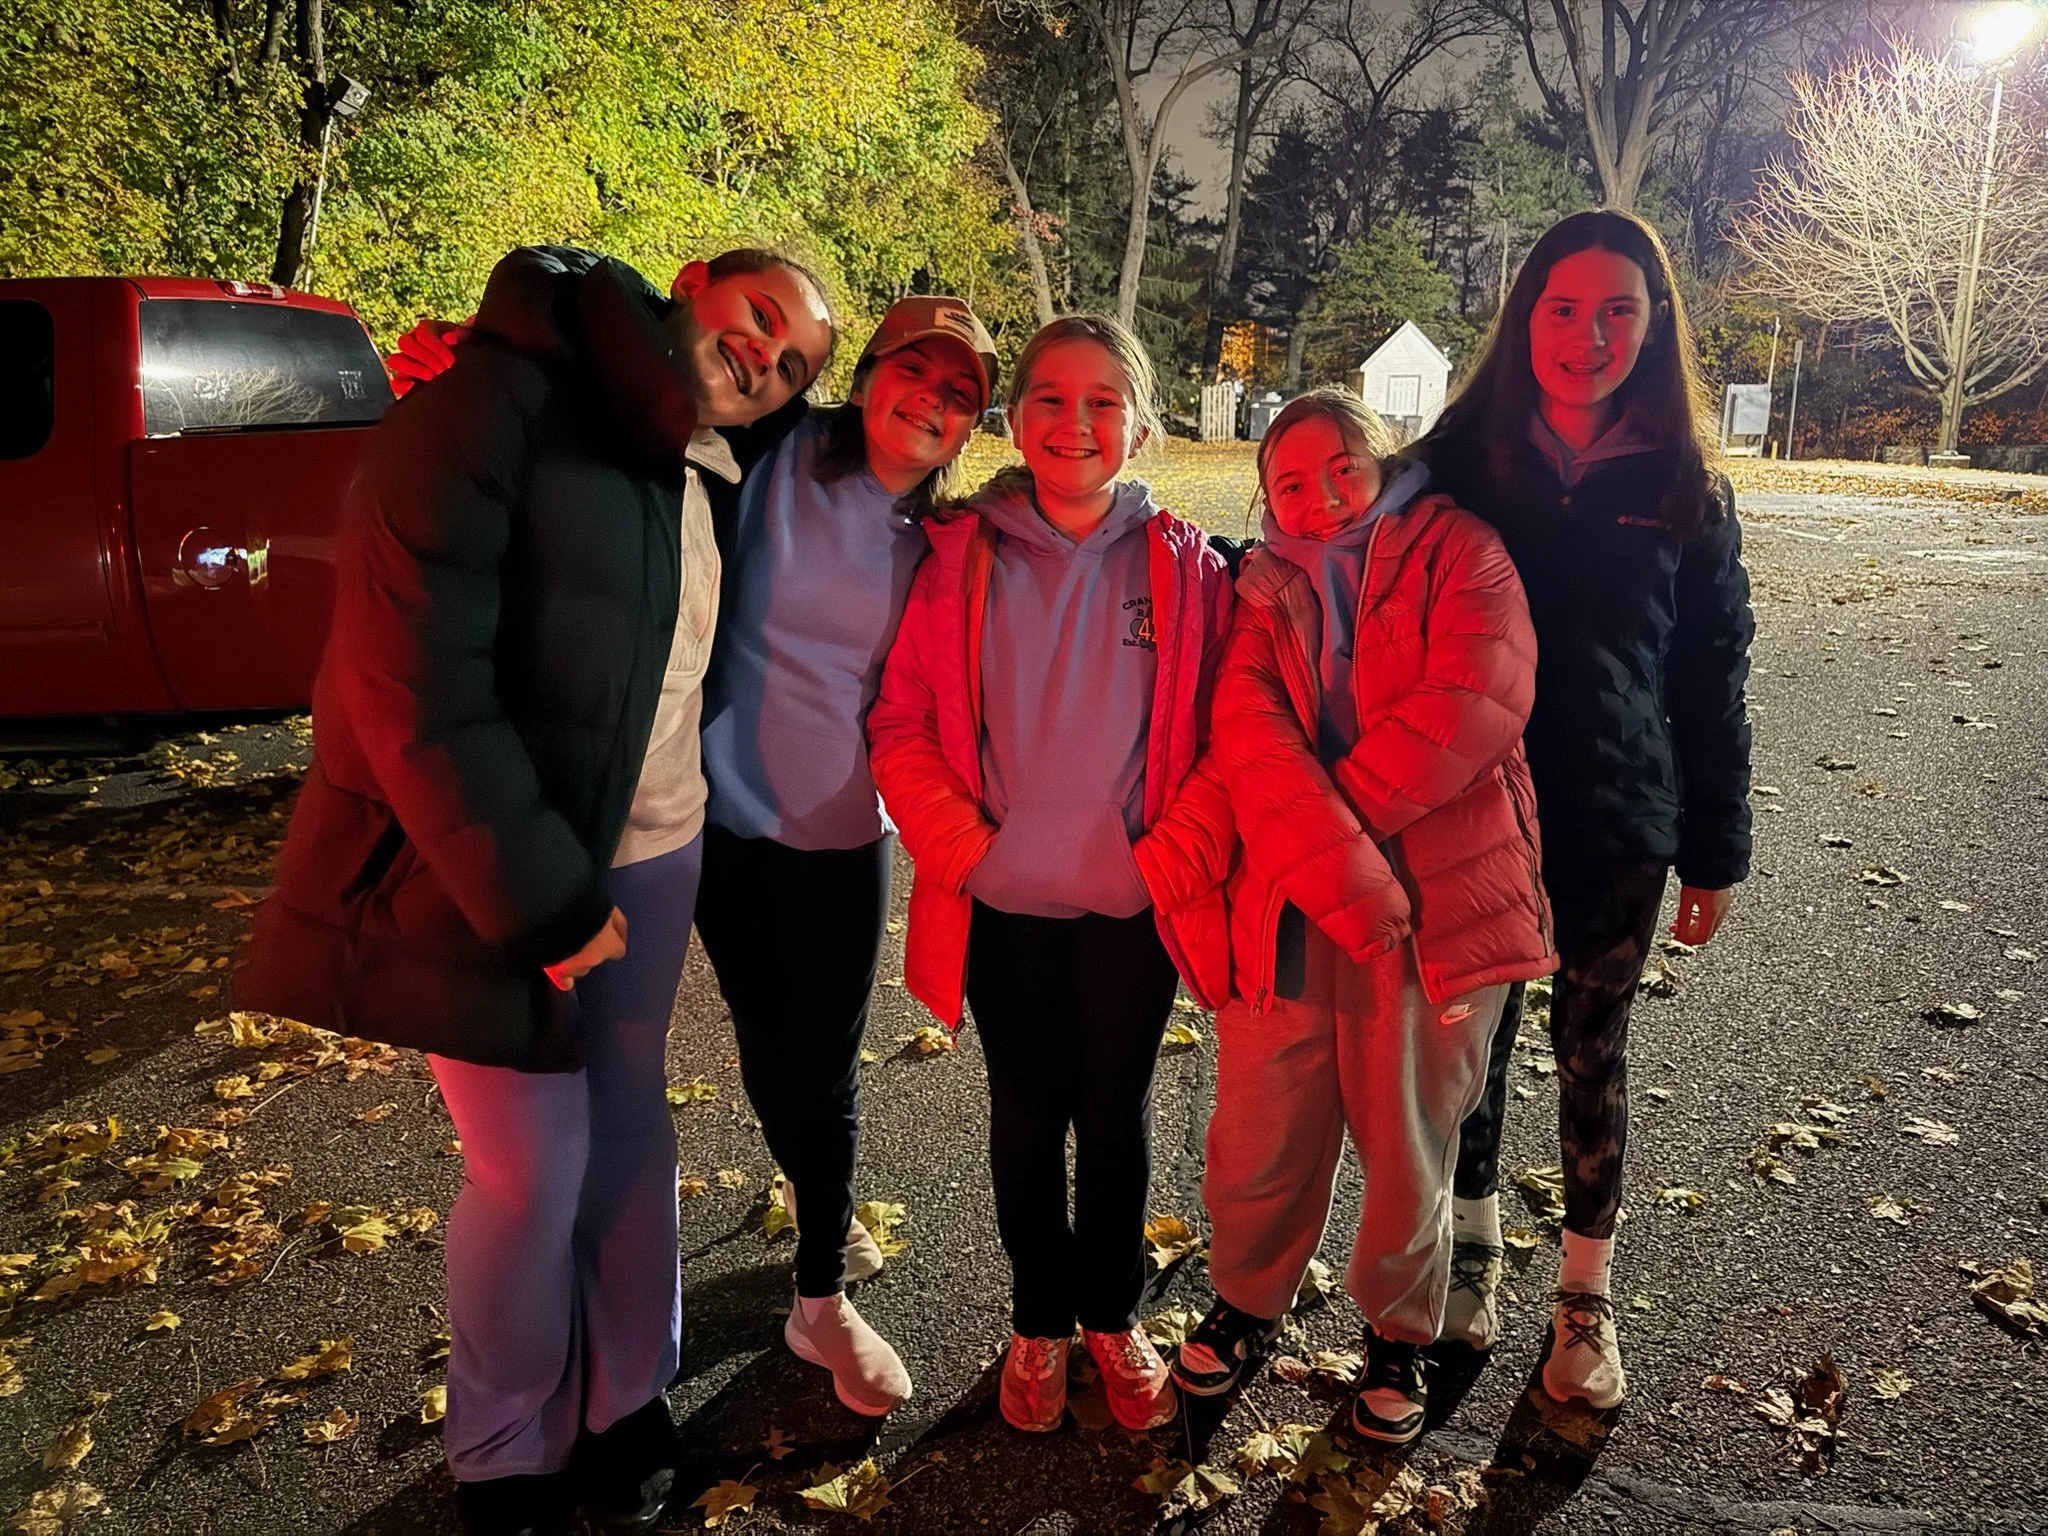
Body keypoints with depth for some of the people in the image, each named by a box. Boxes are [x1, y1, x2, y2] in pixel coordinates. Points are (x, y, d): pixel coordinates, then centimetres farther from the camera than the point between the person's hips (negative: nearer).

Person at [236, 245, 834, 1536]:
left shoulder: (718, 476, 6)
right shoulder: (504, 403, -15)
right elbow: (416, 681, -21)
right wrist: (542, 898, -19)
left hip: (653, 853, 6)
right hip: (495, 863, -6)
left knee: (632, 1128, 14)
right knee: (536, 1168, 2)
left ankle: (628, 1405, 35)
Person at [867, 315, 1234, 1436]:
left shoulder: (1182, 563, -3)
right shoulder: (960, 555, -3)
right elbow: (901, 720, -1)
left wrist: (1180, 852, -11)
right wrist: (960, 840, -12)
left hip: (1136, 904, 0)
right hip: (1005, 905, 0)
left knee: (1117, 1112, 14)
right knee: (1027, 1116, 14)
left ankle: (1113, 1316, 36)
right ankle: (1038, 1322, 35)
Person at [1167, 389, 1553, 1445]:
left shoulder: (1457, 550, 3)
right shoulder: (1265, 592, 10)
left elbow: (1474, 703, -13)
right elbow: (1250, 735, -7)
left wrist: (1335, 815, -12)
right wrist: (1336, 869, -22)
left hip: (1436, 894, -2)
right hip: (1286, 907, 2)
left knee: (1408, 1137, 11)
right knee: (1260, 1130, 11)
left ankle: (1398, 1329, 37)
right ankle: (1246, 1299, 39)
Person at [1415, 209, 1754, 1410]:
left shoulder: (1685, 487, 0)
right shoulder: (1456, 461, -2)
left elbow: (1714, 677, 3)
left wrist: (1716, 853, 3)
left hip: (1617, 825, 0)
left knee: (1592, 1050, 11)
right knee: (1471, 1032, 12)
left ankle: (1588, 1294, 28)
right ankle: (1474, 1242, 34)